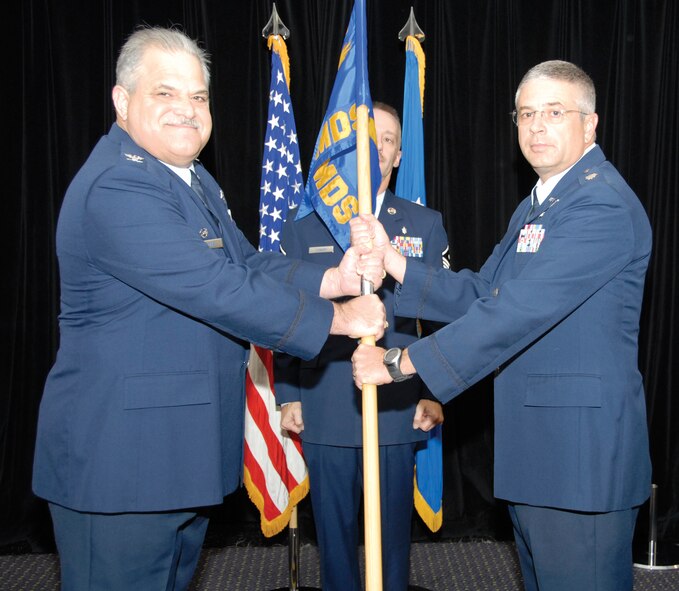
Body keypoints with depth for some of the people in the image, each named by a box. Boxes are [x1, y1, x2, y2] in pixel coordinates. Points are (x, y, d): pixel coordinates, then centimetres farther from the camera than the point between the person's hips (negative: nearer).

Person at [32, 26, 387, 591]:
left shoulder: (194, 178, 14)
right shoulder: (116, 188, -21)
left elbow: (248, 265, 8)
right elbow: (217, 290, -26)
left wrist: (332, 279, -8)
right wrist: (338, 319, -18)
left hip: (188, 450, 10)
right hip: (119, 457, -10)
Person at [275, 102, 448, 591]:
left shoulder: (425, 224, 6)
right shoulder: (305, 224, 6)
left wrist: (435, 394, -2)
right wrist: (288, 397, 2)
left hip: (398, 411, 0)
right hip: (325, 411, 0)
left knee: (394, 532, 10)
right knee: (335, 534, 11)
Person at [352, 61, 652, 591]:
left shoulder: (603, 204, -16)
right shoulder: (534, 208, 18)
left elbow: (518, 309, -24)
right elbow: (479, 294, 12)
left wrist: (399, 363, -21)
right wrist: (391, 258, -1)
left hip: (581, 448, -10)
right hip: (531, 447, 10)